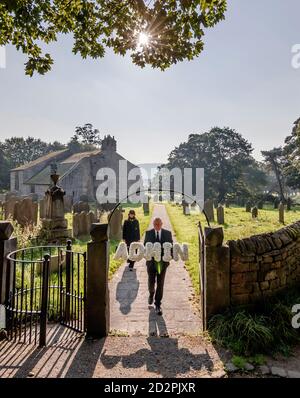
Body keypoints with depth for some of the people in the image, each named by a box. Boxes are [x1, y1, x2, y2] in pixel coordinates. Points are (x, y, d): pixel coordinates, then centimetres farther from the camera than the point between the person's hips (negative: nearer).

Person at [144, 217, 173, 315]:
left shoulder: (168, 233, 1)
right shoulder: (148, 233, 1)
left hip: (163, 262, 0)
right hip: (151, 261, 1)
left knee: (160, 284, 1)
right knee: (151, 282, 10)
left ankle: (158, 305, 12)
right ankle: (151, 294, 44)